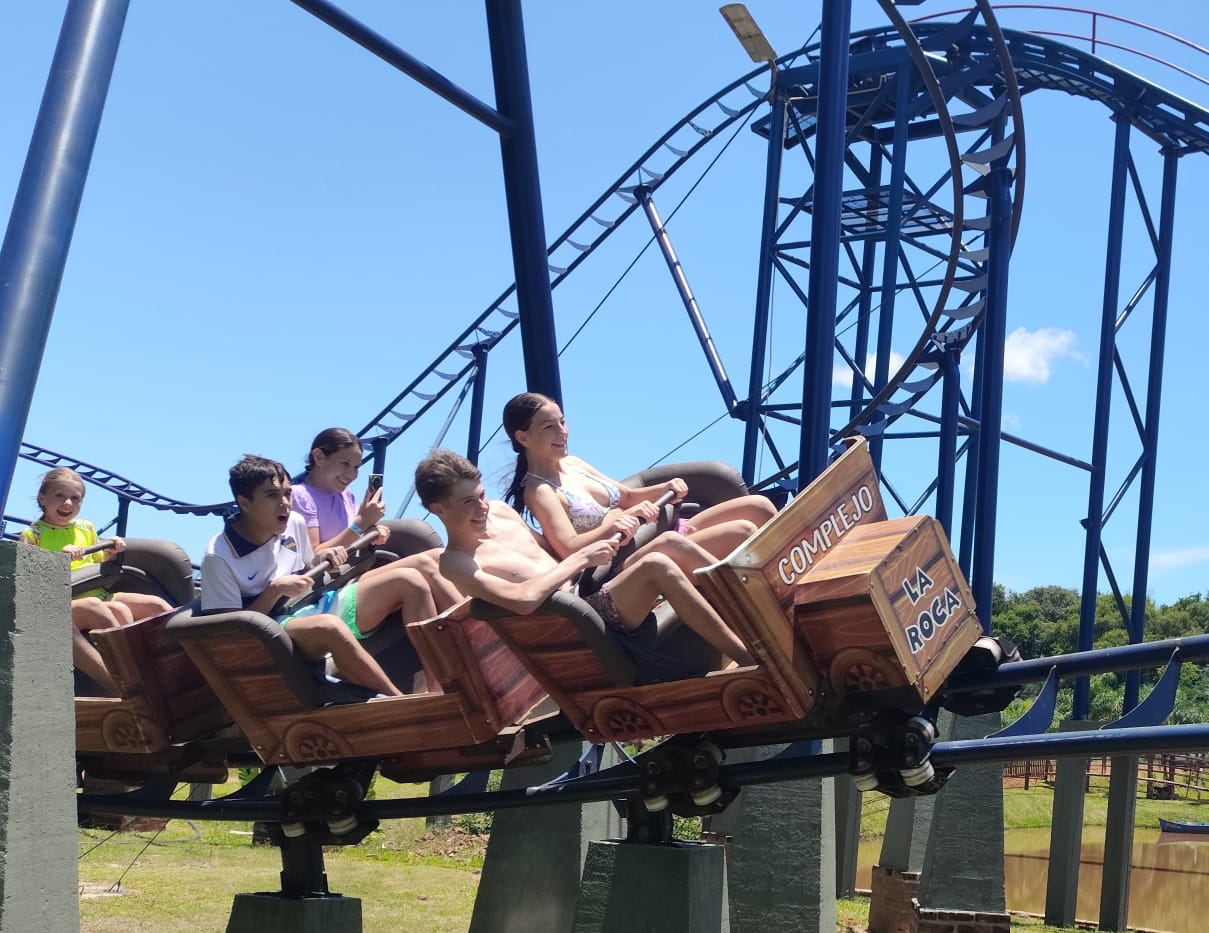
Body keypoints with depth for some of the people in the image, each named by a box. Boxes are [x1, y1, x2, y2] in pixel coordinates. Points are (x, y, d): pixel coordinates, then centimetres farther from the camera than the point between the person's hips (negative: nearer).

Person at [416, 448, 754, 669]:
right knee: (657, 566, -28)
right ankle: (751, 661, -24)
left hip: (595, 590, 9)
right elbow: (523, 599, -26)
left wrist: (599, 538, 8)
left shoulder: (499, 510, 14)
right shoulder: (456, 564, -10)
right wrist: (581, 559, -18)